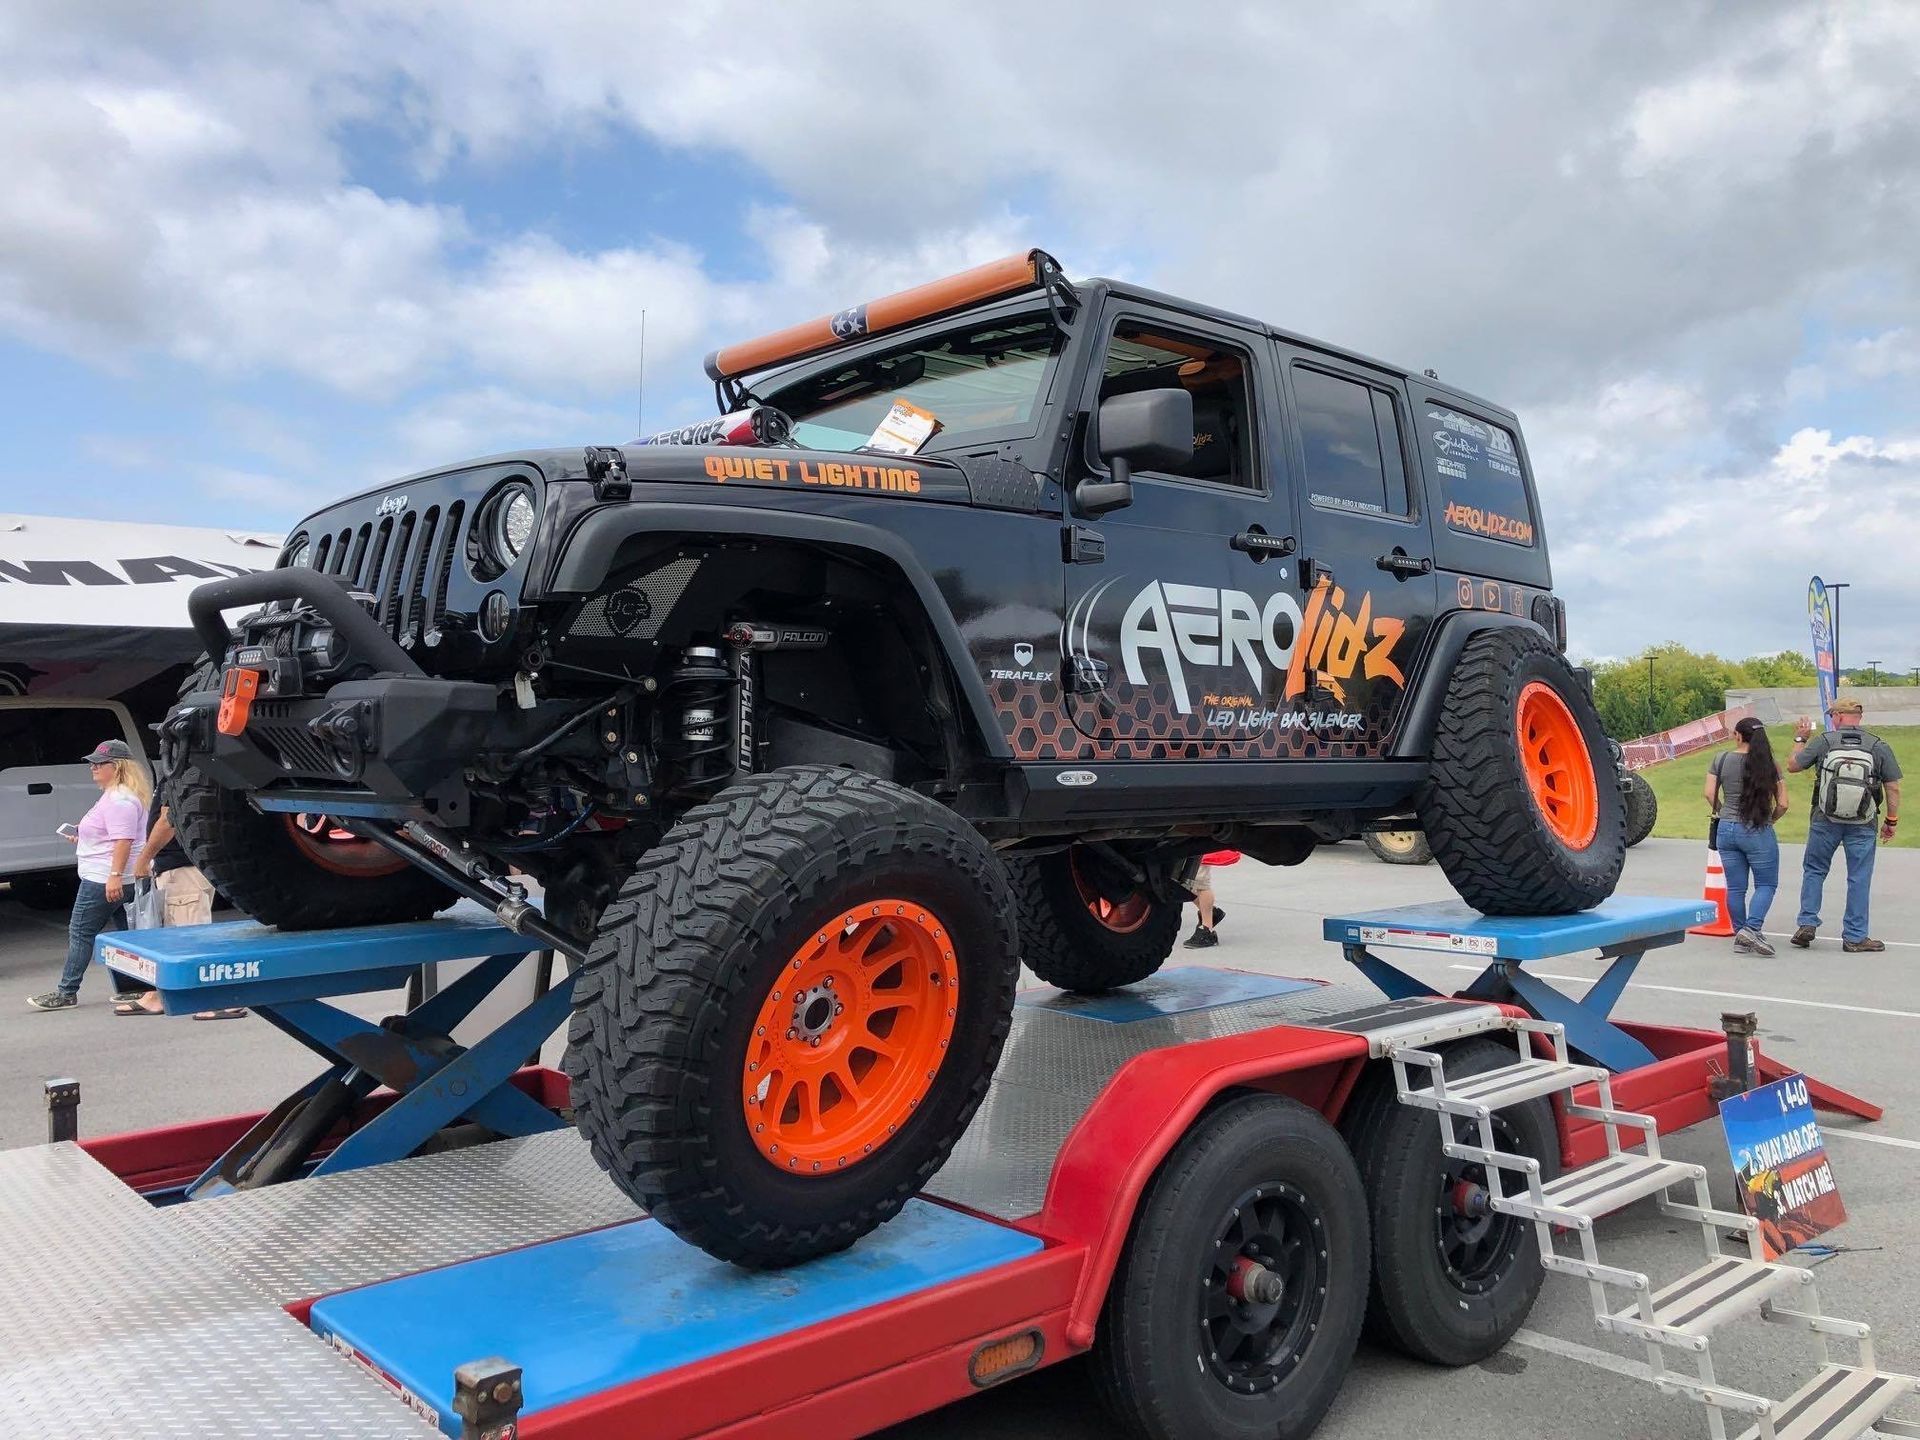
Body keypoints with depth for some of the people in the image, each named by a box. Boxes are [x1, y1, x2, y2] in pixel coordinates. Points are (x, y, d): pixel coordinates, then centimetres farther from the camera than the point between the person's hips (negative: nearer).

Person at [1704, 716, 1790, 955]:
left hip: (1727, 829, 2)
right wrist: (1769, 819, 14)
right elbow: (1782, 804, -4)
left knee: (1735, 888, 9)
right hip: (1758, 832, -2)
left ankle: (1740, 936, 13)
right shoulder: (1770, 765, -4)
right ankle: (1752, 928, -11)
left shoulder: (1721, 759, -1)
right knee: (1766, 884, 8)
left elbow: (1710, 794, -2)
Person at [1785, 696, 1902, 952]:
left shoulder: (1823, 741, -3)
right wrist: (1891, 821, 12)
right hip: (1863, 825, 0)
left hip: (1825, 821, 0)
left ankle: (1807, 924, 9)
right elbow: (1893, 788, 1)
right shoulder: (1880, 746, 0)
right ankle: (1855, 937, 8)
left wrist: (1800, 740, 22)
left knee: (1814, 871, 14)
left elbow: (1793, 766, 7)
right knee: (1859, 879, 5)